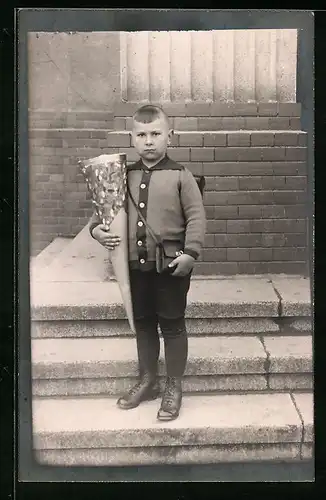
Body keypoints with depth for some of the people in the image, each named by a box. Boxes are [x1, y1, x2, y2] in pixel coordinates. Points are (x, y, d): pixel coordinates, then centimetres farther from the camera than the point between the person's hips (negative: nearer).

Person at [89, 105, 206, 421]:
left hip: (171, 264, -4)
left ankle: (174, 387, 22)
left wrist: (190, 252, -19)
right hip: (135, 264, 4)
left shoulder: (180, 176, -6)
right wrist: (96, 228, -6)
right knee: (143, 324, 17)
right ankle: (147, 381, 34)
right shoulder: (124, 176, 5)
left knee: (172, 324, 7)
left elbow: (196, 217, -9)